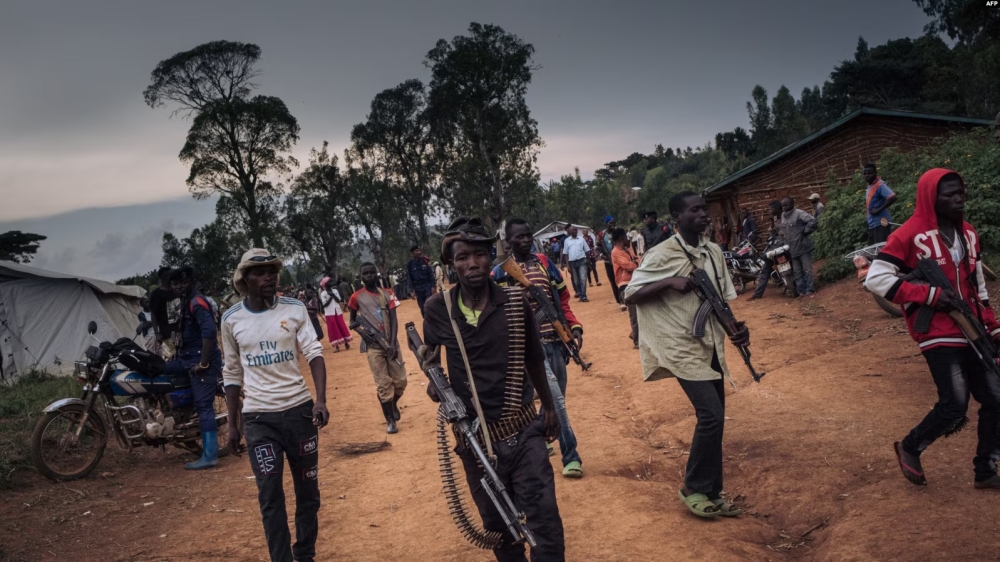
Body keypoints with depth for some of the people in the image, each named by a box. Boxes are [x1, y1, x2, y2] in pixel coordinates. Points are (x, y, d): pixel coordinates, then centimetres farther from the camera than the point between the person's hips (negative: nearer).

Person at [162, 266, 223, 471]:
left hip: (202, 360, -10)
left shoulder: (197, 302, -16)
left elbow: (209, 332, -27)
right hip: (189, 358, 10)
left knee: (204, 406, -9)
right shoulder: (184, 302, 16)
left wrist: (203, 363, -25)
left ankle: (210, 456, -7)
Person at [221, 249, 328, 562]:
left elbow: (314, 353, -8)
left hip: (299, 410, 1)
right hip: (258, 418, 0)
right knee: (270, 495, -3)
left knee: (308, 490, 10)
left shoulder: (295, 309, -2)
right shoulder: (231, 319, 1)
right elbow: (233, 374, 9)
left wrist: (320, 400, -23)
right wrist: (232, 424, 8)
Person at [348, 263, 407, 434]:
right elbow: (352, 320, 11)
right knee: (383, 384, -3)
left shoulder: (387, 294, 5)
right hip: (372, 346, -2)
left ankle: (393, 404, 34)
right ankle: (390, 420, 10)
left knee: (400, 380, 4)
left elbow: (393, 319, -1)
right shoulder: (357, 297, 1)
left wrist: (393, 343, -13)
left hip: (390, 343, 2)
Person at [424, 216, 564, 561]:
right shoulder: (438, 309, -7)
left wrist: (549, 406, 15)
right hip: (475, 437, 1)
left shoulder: (515, 303, -7)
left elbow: (534, 359, 7)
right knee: (497, 524, 16)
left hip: (524, 430, -1)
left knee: (545, 520, -3)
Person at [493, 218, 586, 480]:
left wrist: (574, 326, 2)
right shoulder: (499, 273, -1)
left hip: (555, 339, 5)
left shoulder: (545, 263, 11)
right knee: (555, 397, -14)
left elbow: (562, 298, 14)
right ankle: (571, 456, -6)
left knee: (555, 397, 12)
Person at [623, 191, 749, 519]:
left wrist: (737, 326, -4)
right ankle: (693, 489, 2)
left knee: (714, 420, 11)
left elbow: (723, 298, 14)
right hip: (683, 348, -7)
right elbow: (629, 296, -12)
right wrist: (669, 282, -23)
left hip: (711, 346, 7)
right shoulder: (662, 255, -12)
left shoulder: (714, 252, 7)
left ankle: (712, 494, 24)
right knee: (711, 416, -16)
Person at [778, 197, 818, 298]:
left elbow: (812, 220, -24)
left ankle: (809, 289, 5)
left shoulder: (799, 213, -14)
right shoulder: (782, 216, 10)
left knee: (807, 270, 0)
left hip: (803, 247, -8)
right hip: (792, 249, 8)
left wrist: (805, 231, -16)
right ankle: (801, 290, 15)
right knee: (797, 272, 10)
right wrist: (783, 236, 14)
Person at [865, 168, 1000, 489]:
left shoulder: (968, 234, 11)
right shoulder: (910, 236, -12)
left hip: (971, 332, 7)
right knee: (955, 406, -11)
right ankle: (910, 448, 15)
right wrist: (930, 294, -20)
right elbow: (876, 279, -17)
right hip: (939, 336, -7)